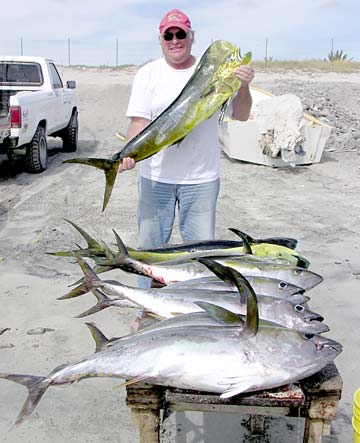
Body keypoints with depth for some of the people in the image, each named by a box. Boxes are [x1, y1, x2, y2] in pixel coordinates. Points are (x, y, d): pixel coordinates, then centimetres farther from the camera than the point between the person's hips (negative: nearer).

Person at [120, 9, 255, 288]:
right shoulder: (148, 74, 2)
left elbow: (241, 115, 2)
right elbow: (140, 121, -5)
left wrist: (244, 86, -17)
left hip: (201, 178, 0)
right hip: (155, 176, 1)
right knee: (150, 245, 11)